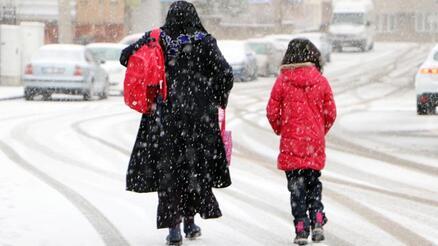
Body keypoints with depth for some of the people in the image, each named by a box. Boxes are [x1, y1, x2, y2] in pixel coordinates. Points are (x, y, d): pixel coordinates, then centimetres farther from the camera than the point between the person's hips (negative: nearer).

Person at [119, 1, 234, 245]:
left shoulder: (156, 40, -1)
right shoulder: (205, 42, -4)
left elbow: (126, 56, 0)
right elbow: (225, 74, -10)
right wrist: (219, 100, 7)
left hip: (164, 115, 0)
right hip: (199, 116, 0)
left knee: (167, 169, 4)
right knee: (196, 167, 15)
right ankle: (190, 220, 20)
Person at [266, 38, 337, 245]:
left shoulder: (283, 80, -6)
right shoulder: (321, 81, -1)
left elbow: (272, 111, -4)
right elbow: (330, 113, 2)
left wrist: (279, 130, 15)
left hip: (291, 143, -2)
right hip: (315, 143, 2)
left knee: (296, 187, 2)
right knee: (313, 184, 17)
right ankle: (317, 221, 3)